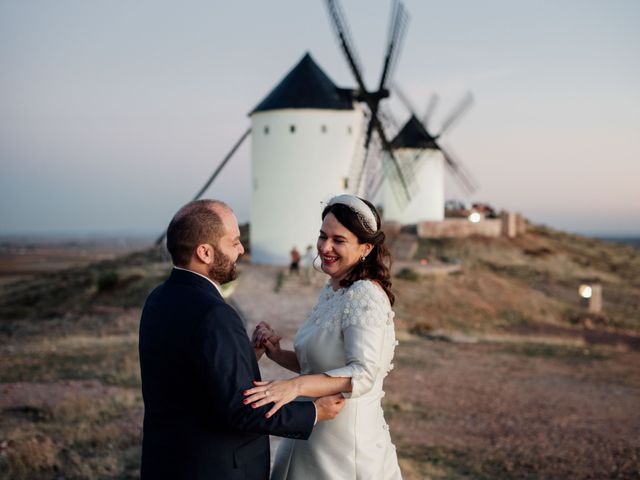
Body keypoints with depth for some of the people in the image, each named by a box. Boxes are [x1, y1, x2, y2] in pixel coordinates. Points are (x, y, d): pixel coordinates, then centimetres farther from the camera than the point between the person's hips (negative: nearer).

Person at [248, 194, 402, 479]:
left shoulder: (365, 295, -19)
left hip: (348, 442, -8)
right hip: (313, 436, 8)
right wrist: (277, 354, -1)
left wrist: (296, 385, -41)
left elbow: (364, 373, -30)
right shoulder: (332, 290, 8)